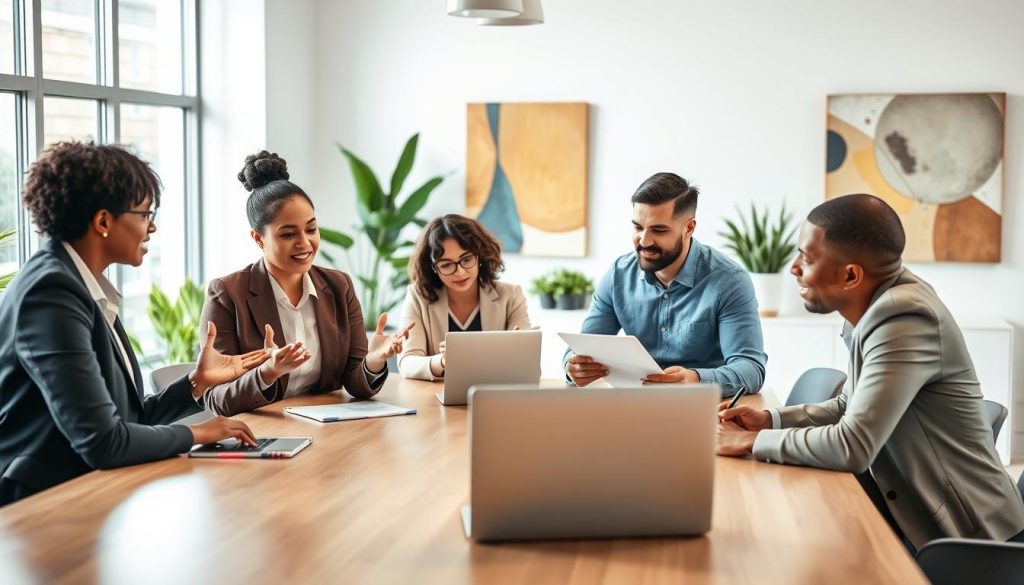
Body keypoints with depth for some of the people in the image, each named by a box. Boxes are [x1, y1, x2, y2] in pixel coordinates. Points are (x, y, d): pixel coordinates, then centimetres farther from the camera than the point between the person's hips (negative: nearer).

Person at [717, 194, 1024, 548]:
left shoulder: (904, 318, -26)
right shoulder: (877, 306, 2)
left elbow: (852, 447, -29)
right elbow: (850, 406, 16)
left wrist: (752, 441, -17)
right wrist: (771, 420, 2)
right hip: (919, 516, 8)